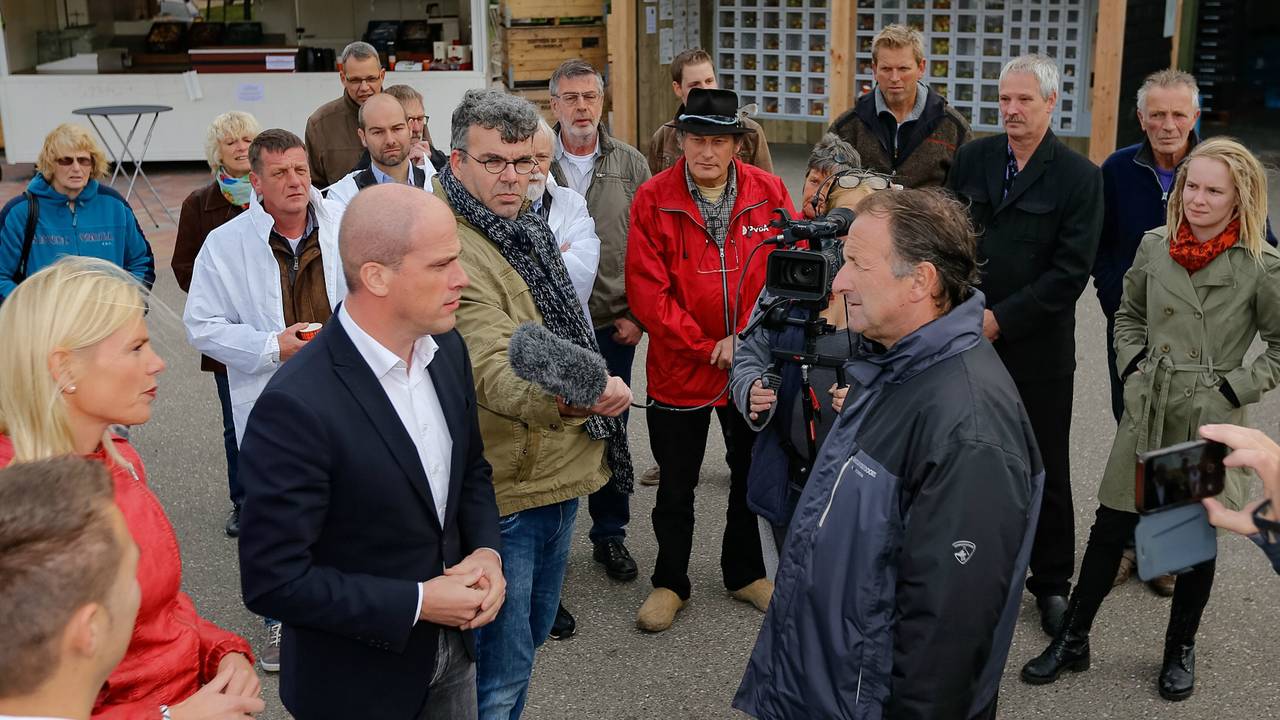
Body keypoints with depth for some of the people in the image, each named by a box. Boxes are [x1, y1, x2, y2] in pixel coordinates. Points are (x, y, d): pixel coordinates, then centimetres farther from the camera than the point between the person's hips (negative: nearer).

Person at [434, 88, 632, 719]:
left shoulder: (526, 229, 7)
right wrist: (563, 396, -54)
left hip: (558, 471, 9)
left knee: (530, 636, 24)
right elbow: (494, 371, -36)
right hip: (505, 490, -9)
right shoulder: (453, 251, -23)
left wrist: (595, 391, 18)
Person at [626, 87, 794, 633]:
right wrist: (706, 348, -16)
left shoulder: (769, 192, -5)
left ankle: (745, 573, 39)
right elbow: (647, 292, -14)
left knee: (753, 475, 18)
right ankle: (670, 582, 31)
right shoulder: (653, 199, -11)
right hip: (679, 369, -2)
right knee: (676, 486, 12)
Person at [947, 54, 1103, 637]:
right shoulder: (971, 159, 6)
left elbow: (1071, 270, -10)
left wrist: (1002, 319, -15)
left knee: (1046, 469, 8)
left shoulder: (1078, 176, -5)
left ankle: (1051, 582, 23)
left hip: (1038, 348, -3)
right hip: (967, 339, 3)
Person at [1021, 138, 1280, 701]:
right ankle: (1072, 640, 20)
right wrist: (1132, 365, 3)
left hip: (1211, 420, -2)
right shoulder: (1154, 246, 0)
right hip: (1147, 411, 3)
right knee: (1110, 528, 7)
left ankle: (1179, 650, 31)